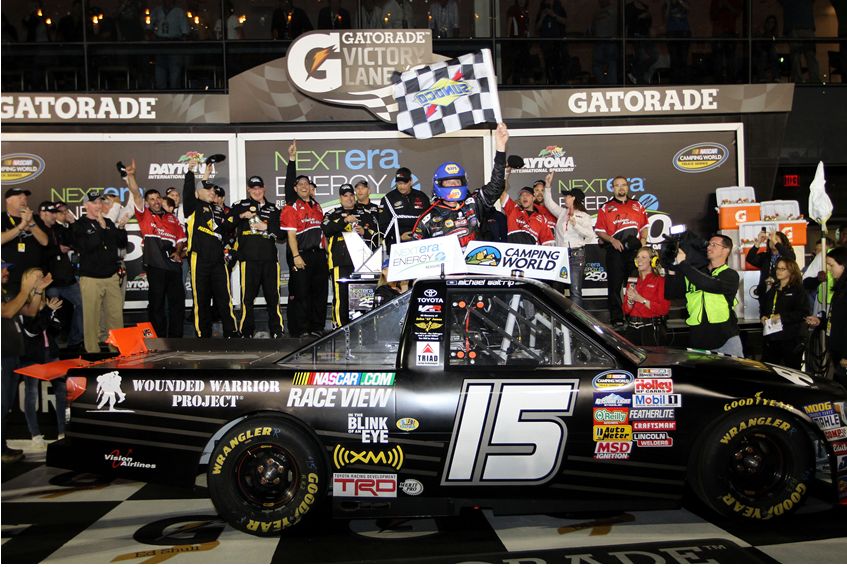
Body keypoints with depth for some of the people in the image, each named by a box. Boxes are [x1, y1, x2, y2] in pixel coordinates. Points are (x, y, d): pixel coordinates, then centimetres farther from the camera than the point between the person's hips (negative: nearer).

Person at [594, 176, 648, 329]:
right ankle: (617, 319, 2)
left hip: (635, 249, 2)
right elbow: (599, 231, 3)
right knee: (615, 286, -2)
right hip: (615, 251, -2)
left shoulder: (637, 206, 16)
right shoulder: (606, 208, 7)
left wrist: (643, 239, -1)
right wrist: (612, 240, -11)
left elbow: (644, 226, 17)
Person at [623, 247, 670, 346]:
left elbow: (664, 309, -13)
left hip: (652, 330, -4)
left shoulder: (660, 281, -3)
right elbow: (626, 310, 12)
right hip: (632, 329, 4)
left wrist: (640, 299, -15)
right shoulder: (632, 281, 14)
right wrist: (630, 301, -8)